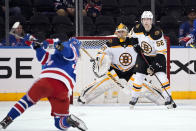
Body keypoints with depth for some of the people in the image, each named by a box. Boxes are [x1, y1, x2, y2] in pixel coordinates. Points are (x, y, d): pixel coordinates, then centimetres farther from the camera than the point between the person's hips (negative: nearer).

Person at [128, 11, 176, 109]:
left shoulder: (157, 33, -29)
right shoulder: (138, 29, -15)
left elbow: (161, 52, -27)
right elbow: (132, 35, 13)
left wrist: (153, 67, -30)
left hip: (156, 56, -4)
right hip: (143, 55, 4)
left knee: (161, 75, -16)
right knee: (139, 76, -2)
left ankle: (168, 98, -7)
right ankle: (134, 97, 15)